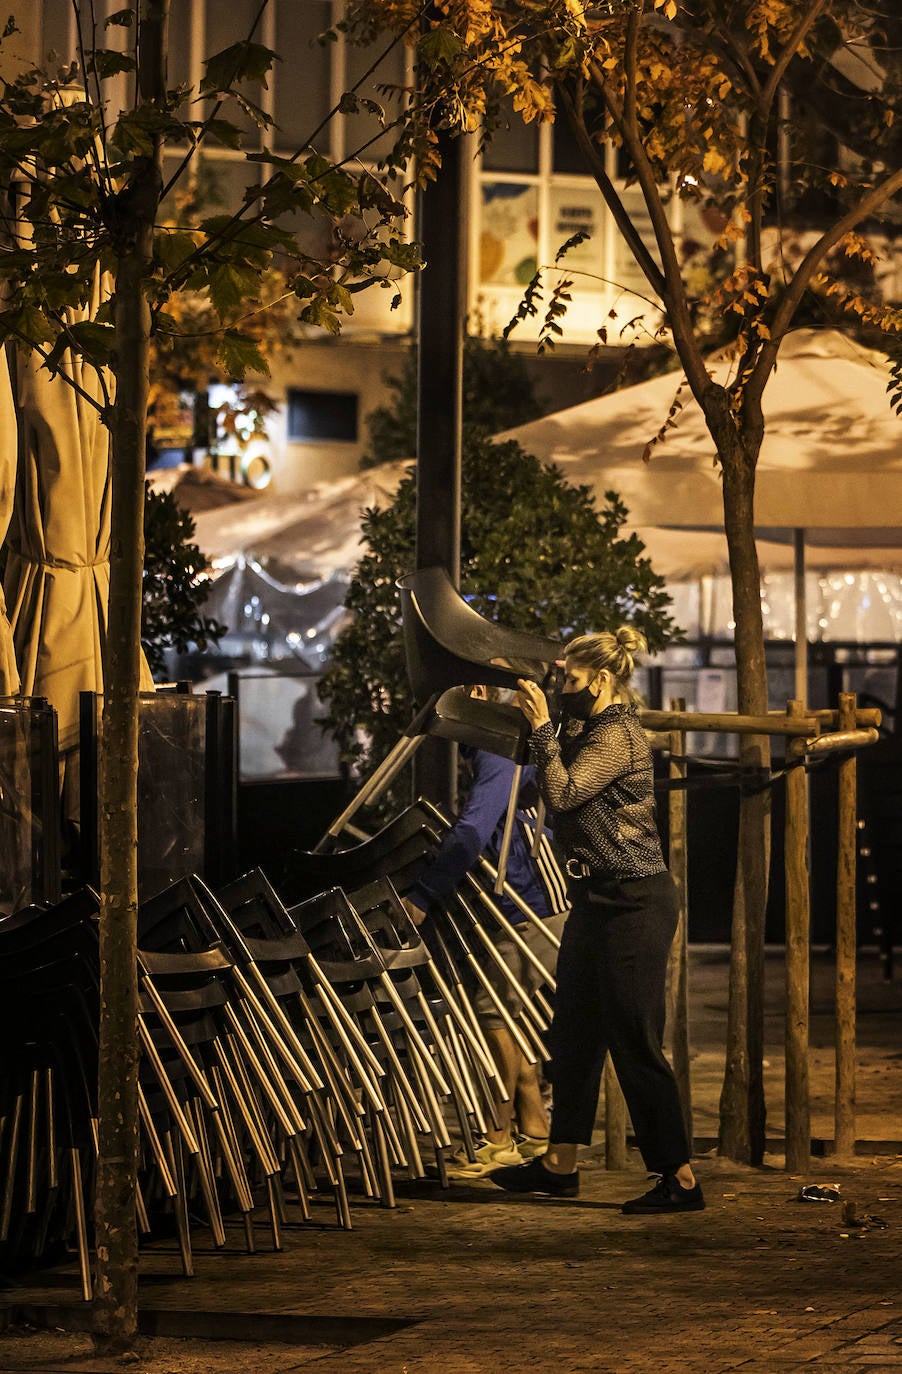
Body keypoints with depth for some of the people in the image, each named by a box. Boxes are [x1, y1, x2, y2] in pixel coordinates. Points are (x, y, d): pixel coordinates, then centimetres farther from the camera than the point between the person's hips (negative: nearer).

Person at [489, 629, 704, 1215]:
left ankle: (681, 1180, -3)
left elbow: (563, 794, -22)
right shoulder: (590, 730, 15)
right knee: (574, 1031, 15)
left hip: (634, 902, -10)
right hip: (598, 898, 10)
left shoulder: (619, 734, -15)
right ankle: (561, 1165, 24)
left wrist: (543, 727, -15)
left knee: (634, 1041, -8)